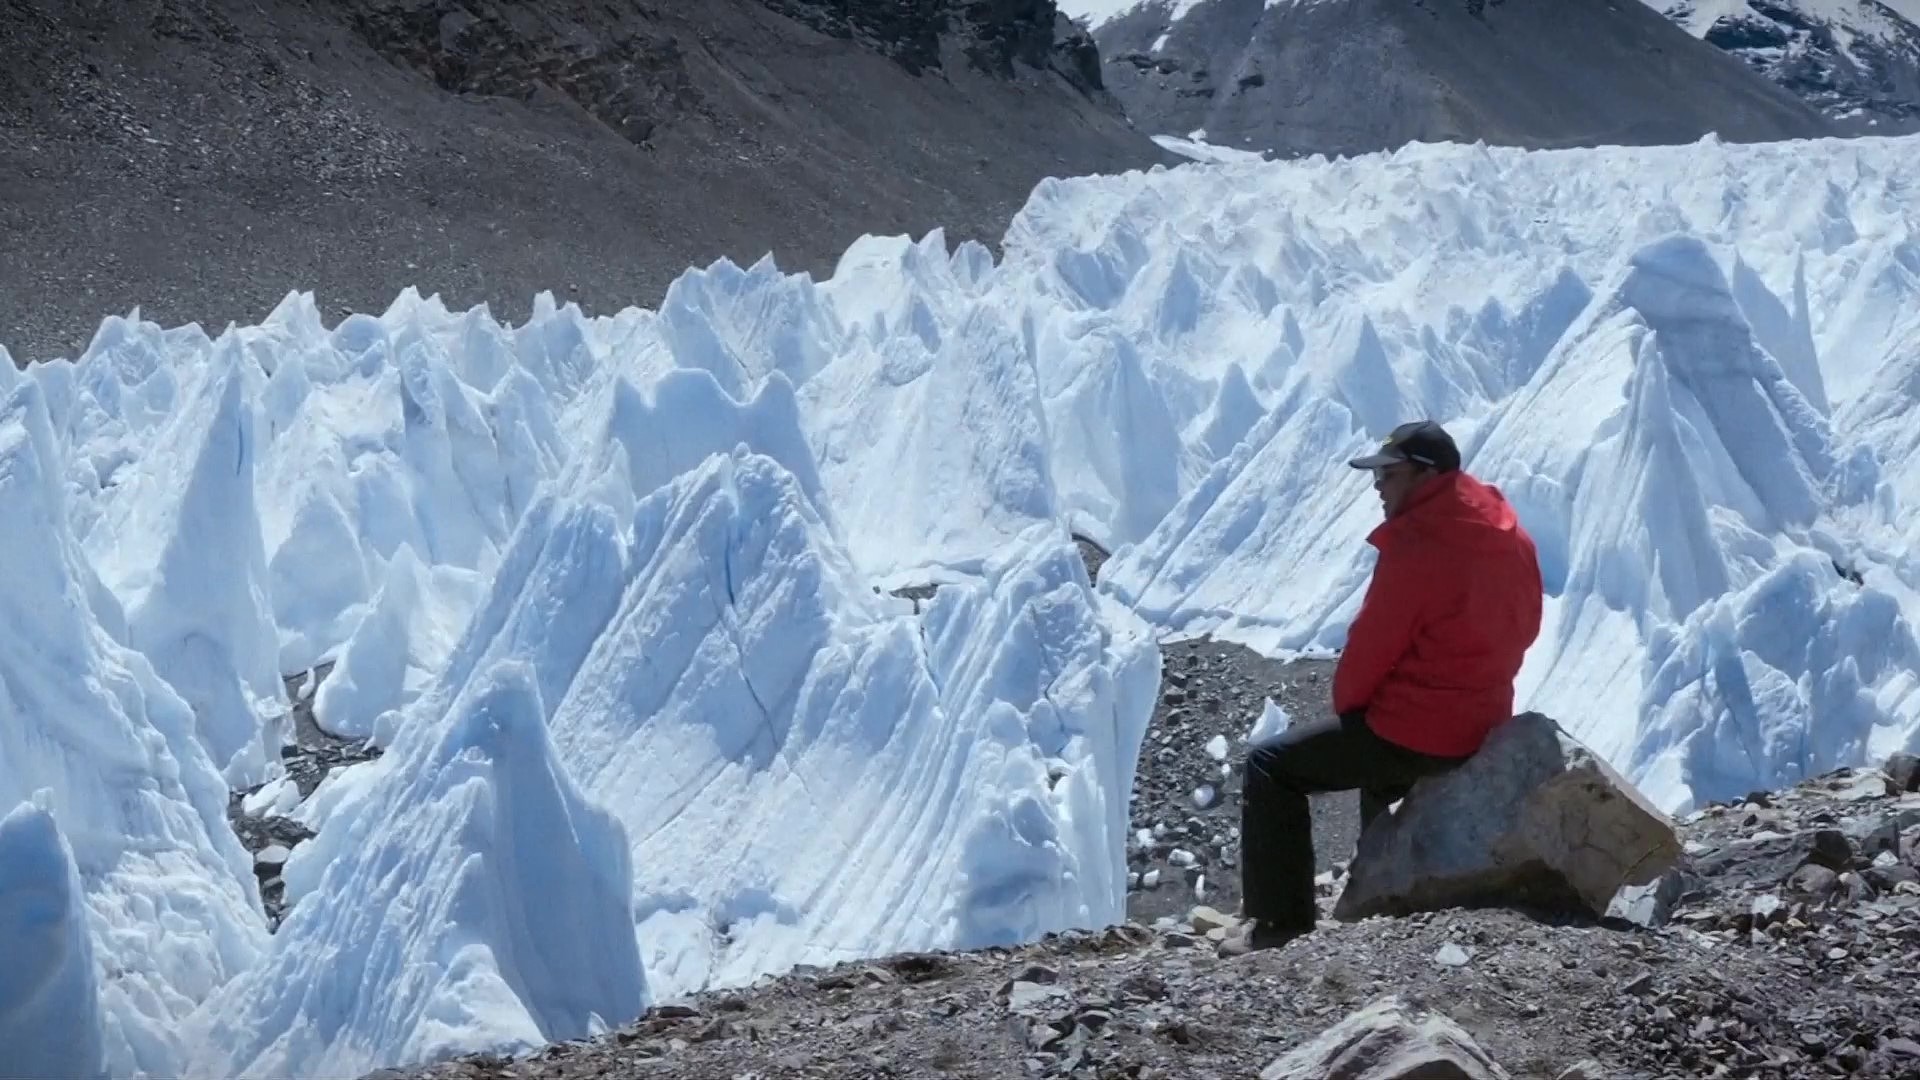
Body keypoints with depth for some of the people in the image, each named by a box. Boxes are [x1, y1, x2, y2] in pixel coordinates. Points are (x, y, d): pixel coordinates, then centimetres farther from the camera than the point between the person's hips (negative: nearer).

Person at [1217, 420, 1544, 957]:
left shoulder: (1415, 547, -21)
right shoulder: (1513, 541, 3)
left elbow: (1371, 646, -16)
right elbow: (1523, 630, 12)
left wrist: (1348, 703, 3)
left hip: (1412, 733, -9)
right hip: (1484, 728, 9)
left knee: (1269, 764, 3)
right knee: (1379, 766, 38)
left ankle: (1277, 917, 1)